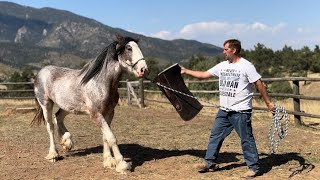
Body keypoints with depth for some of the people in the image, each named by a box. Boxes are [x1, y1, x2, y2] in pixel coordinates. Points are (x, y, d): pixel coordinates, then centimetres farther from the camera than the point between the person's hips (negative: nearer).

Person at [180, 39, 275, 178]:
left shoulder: (246, 66, -10)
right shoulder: (222, 66, 9)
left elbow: (259, 84, -9)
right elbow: (204, 75, 13)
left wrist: (268, 103, -9)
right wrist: (186, 71, 11)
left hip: (241, 111, -7)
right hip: (224, 110, 7)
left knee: (246, 139, -1)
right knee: (215, 135, 11)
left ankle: (254, 167, 12)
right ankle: (210, 163, 23)